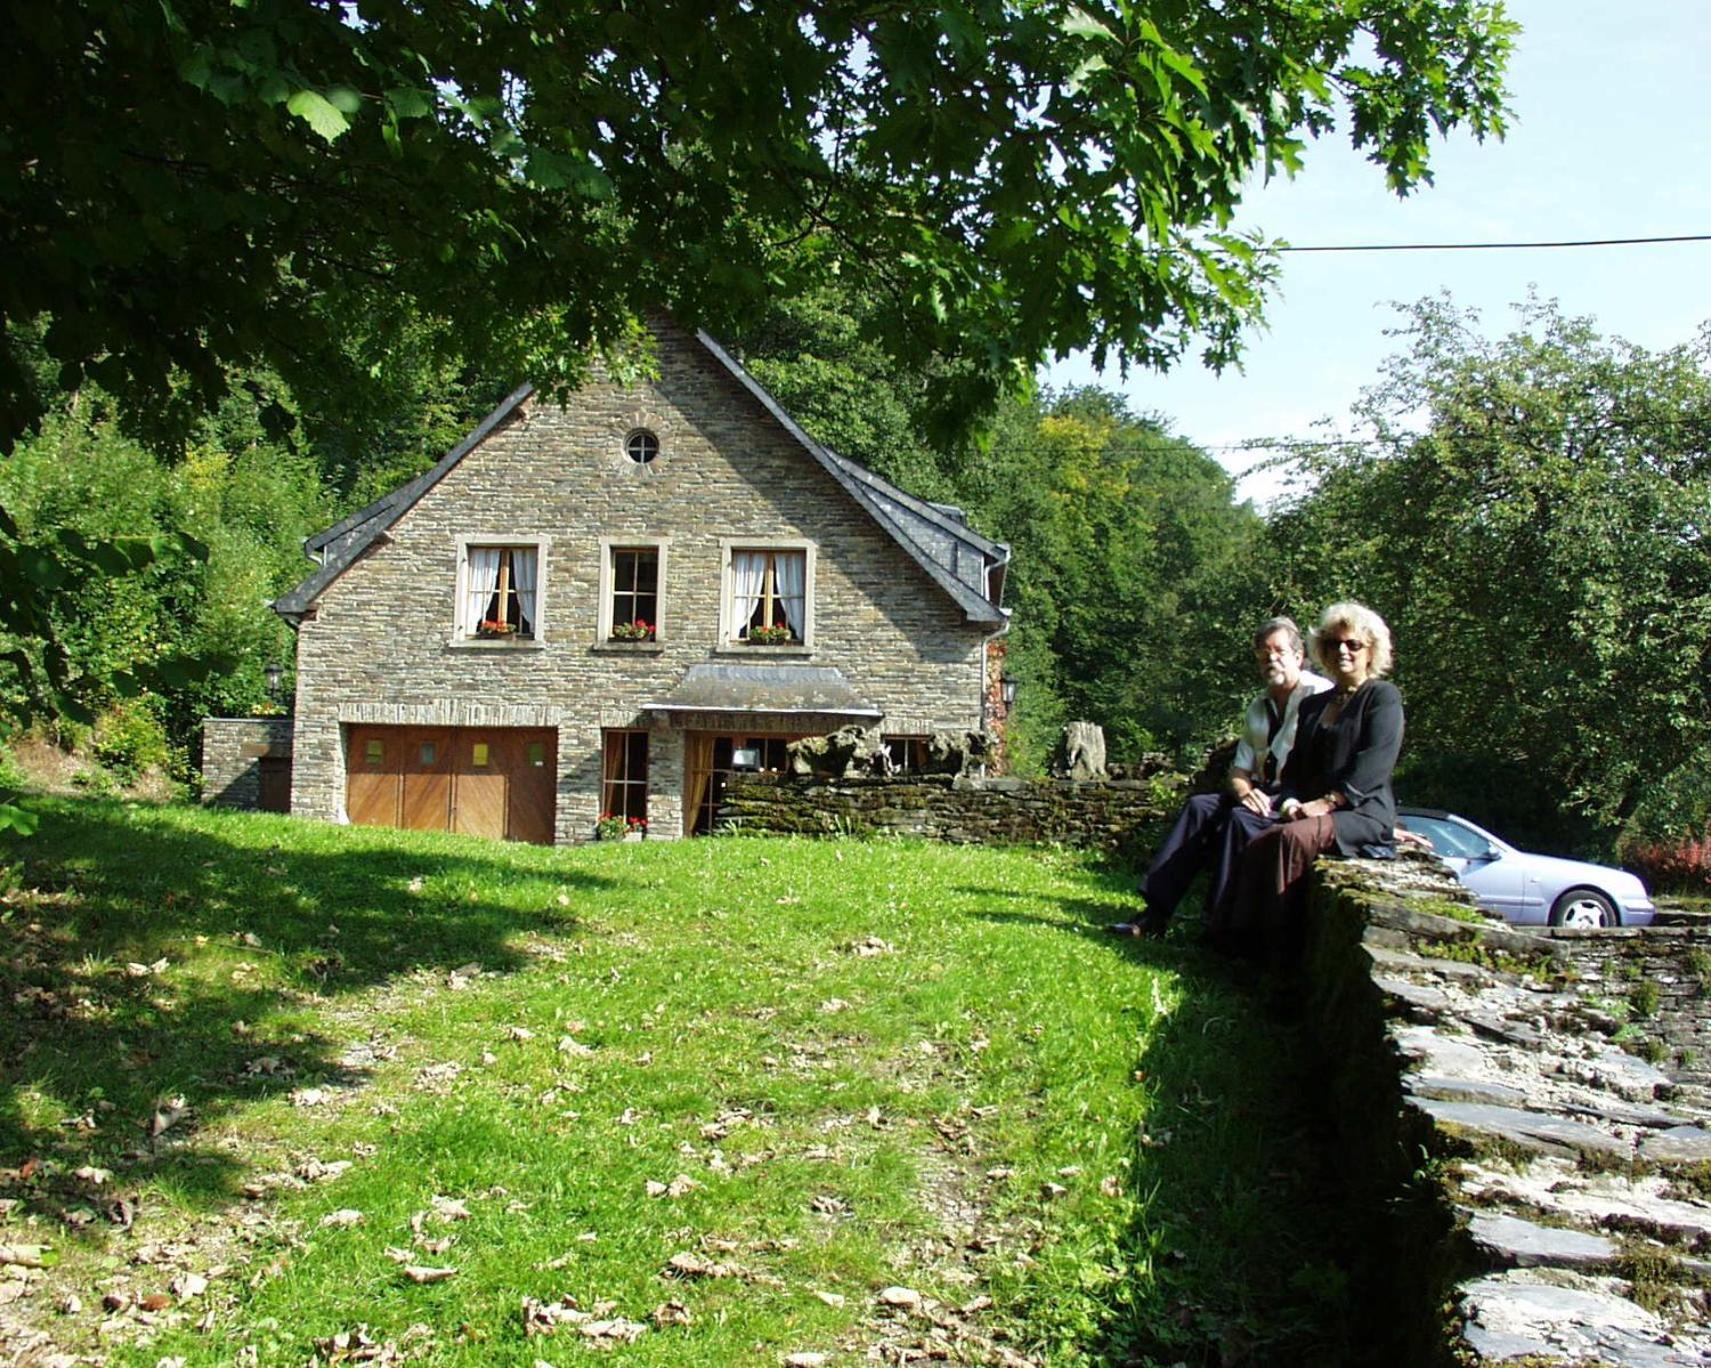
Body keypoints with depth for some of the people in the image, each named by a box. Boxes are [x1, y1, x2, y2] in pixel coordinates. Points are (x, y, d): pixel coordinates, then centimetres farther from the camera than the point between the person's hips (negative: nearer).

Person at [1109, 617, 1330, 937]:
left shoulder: (1319, 694, -6)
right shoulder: (1258, 708, 19)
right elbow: (1239, 770, 15)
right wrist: (1244, 792, -8)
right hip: (1264, 796, 7)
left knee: (1241, 818, -31)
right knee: (1200, 806, -14)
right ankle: (1155, 913, -21)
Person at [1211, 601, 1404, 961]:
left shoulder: (1383, 697, 3)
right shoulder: (1313, 704, 24)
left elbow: (1373, 765, -11)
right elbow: (1294, 765, 20)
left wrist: (1327, 802, -18)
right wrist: (1290, 800, -2)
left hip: (1363, 812, -6)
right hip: (1311, 811, 6)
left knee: (1291, 837, -33)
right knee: (1259, 843, -25)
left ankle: (1281, 949, -31)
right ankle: (1241, 937, -27)